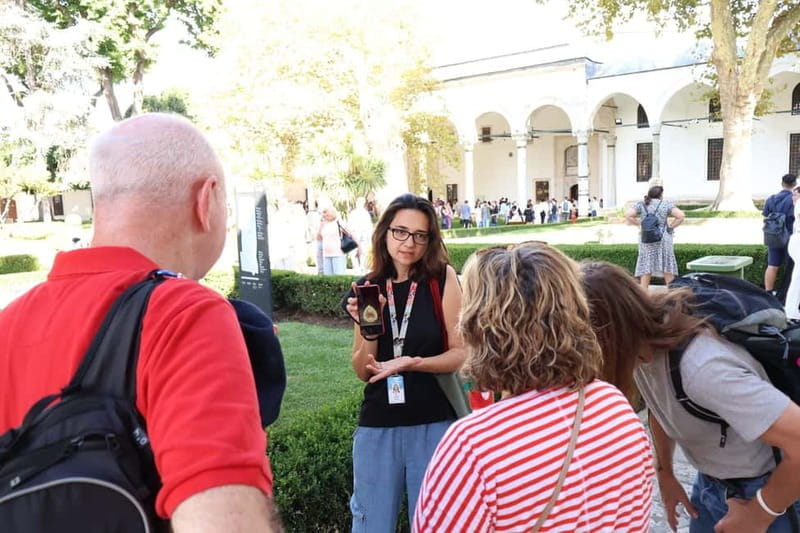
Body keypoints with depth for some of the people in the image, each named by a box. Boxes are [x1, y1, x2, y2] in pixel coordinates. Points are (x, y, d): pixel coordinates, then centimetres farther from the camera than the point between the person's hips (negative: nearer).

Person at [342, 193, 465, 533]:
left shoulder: (442, 278, -6)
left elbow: (461, 353, -7)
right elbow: (362, 372, 1)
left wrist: (412, 363, -22)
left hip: (433, 425, -2)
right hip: (376, 427, 3)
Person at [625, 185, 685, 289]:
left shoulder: (642, 204, 4)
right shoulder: (666, 204, 0)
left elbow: (628, 215, -5)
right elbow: (680, 216, -9)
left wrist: (639, 223, 5)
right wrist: (671, 226, 2)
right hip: (663, 239, -2)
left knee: (646, 266, 7)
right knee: (667, 265, 7)